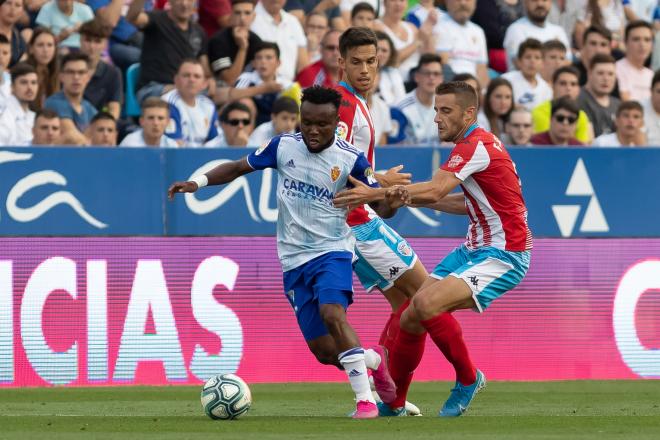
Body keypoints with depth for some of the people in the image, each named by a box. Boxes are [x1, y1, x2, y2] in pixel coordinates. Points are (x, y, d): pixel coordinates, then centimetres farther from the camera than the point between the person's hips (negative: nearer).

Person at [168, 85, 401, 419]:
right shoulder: (283, 146, -2)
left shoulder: (351, 160, -8)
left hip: (332, 252, -3)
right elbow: (239, 168, 10)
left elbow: (382, 208, -6)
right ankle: (374, 359, 31)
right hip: (294, 261, 3)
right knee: (324, 350, -1)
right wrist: (198, 182, -3)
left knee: (332, 313, -32)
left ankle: (365, 400, -27)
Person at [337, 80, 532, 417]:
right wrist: (416, 198, 10)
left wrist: (374, 193, -33)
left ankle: (468, 379, -8)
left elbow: (435, 190, -30)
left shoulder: (477, 146, -17)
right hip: (474, 249, 10)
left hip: (503, 256, -10)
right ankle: (392, 403, 20)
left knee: (427, 303, -29)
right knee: (410, 317, 4)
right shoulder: (471, 145, 14)